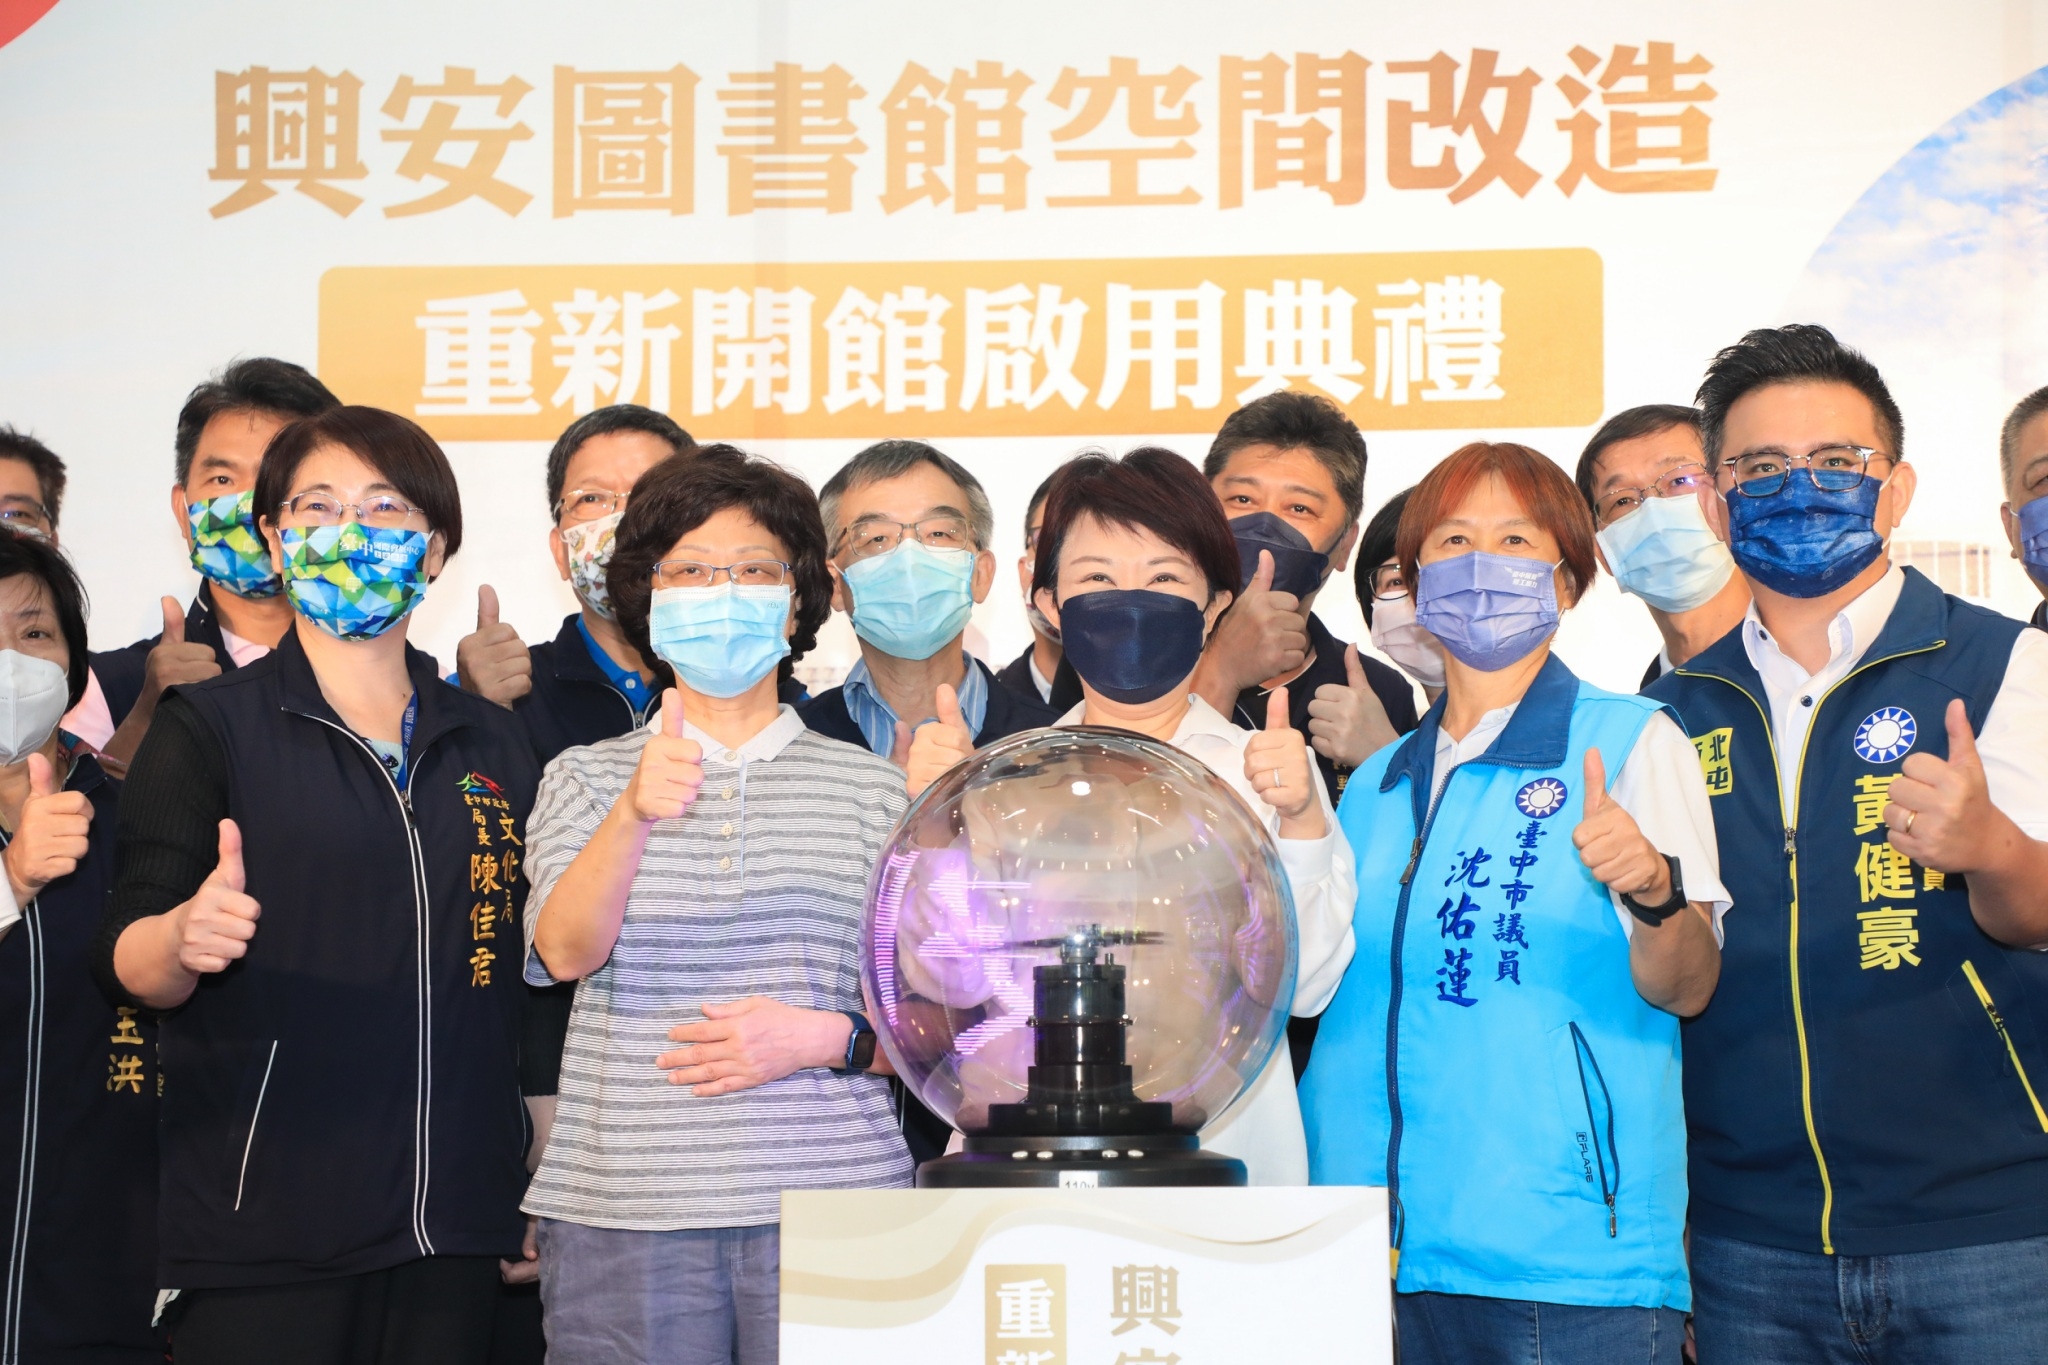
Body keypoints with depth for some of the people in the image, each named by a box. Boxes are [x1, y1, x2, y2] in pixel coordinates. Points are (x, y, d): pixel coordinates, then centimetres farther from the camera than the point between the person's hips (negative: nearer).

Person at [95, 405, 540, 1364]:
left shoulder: (493, 745, 12)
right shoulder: (208, 725, 0)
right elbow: (126, 962, -7)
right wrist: (183, 939, -28)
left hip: (454, 1231, 4)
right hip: (261, 1241, -3)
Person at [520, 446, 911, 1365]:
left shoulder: (870, 787, 10)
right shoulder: (586, 778, 9)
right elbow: (566, 951, -10)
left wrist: (827, 1038, -10)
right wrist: (635, 815, -27)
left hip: (830, 1211, 0)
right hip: (622, 1215, 0)